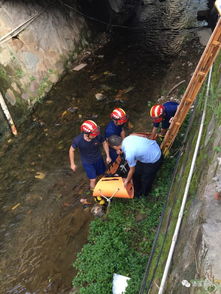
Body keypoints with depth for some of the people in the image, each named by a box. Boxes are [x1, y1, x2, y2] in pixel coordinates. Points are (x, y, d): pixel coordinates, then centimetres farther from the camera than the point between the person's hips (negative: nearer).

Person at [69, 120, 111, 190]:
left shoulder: (98, 136, -29)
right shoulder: (77, 140, -33)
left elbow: (104, 143, -7)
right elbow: (71, 150, -13)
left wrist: (108, 156, -8)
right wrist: (72, 164, -7)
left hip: (98, 159, 3)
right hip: (87, 162, -3)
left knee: (101, 173, 23)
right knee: (93, 180, 1)